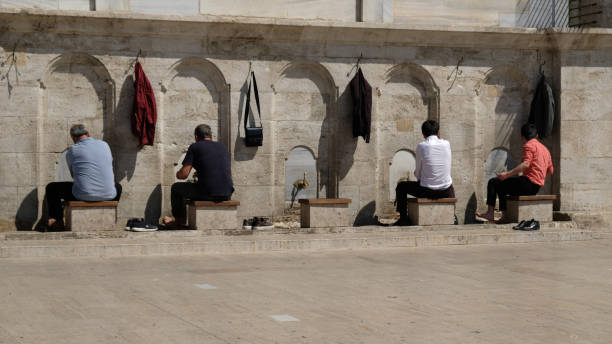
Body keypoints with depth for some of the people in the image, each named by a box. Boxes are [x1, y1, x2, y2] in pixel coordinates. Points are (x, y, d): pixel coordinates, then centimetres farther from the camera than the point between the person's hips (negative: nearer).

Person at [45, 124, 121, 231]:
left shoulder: (72, 151, 1)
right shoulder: (104, 145, 10)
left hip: (83, 195, -3)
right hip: (108, 195, 3)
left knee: (51, 188, 18)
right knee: (117, 187, 40)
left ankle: (58, 221, 16)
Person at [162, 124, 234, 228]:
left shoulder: (195, 147, 0)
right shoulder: (223, 147, 17)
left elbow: (183, 174, -6)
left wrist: (178, 173, 19)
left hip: (207, 193, -6)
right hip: (227, 194, 6)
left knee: (176, 188, 22)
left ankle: (179, 222, 34)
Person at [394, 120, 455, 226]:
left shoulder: (421, 146, -9)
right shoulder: (447, 144, 0)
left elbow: (417, 172, 0)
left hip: (427, 191, -3)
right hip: (446, 192, 3)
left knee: (401, 186, 21)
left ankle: (403, 219, 19)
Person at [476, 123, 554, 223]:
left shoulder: (528, 145, -6)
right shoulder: (545, 149, 20)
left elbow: (526, 164, -22)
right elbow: (550, 171, 23)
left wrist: (507, 174, -24)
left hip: (529, 182, -9)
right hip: (536, 187, 9)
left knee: (493, 182, -5)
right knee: (502, 187, 28)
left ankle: (490, 213, -11)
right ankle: (504, 217, 24)